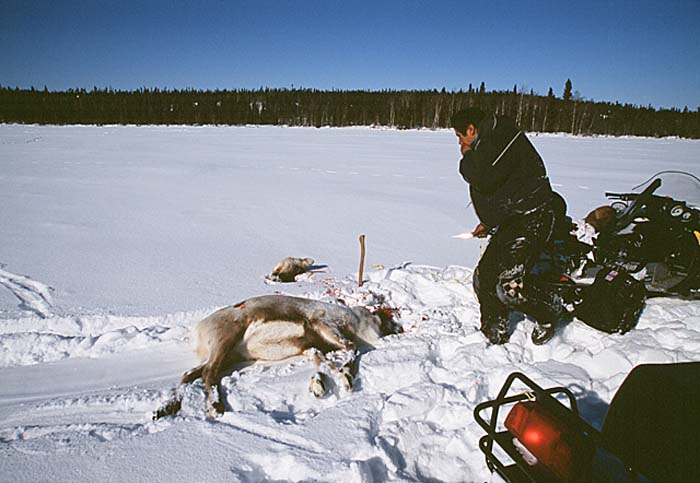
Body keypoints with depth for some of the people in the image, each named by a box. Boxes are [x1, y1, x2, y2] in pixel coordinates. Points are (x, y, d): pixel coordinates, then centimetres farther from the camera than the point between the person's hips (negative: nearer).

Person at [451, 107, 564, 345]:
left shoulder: (502, 137, -13)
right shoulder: (487, 144, 19)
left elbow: (483, 181, -24)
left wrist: (467, 158, -6)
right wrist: (488, 222, 26)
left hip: (532, 218, -11)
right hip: (510, 222, 11)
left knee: (509, 286, -18)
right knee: (484, 278, 7)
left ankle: (550, 310, 10)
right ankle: (496, 335, 21)